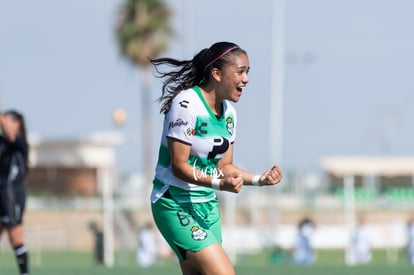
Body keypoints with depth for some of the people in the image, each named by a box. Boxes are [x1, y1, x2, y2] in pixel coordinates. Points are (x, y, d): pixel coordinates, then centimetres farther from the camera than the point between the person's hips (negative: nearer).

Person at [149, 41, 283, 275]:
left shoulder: (229, 112, 7)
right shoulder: (186, 104, -18)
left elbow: (224, 166, 11)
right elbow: (179, 166, -20)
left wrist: (259, 179, -5)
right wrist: (219, 183, -33)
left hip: (208, 205, 9)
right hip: (176, 205, -9)